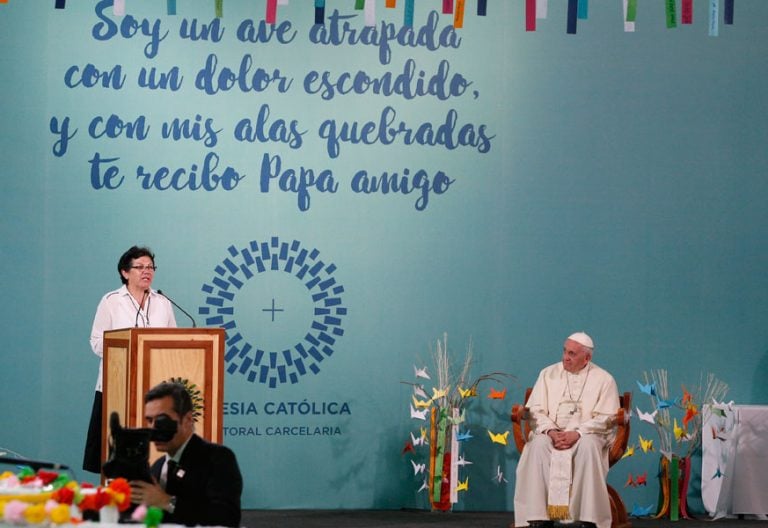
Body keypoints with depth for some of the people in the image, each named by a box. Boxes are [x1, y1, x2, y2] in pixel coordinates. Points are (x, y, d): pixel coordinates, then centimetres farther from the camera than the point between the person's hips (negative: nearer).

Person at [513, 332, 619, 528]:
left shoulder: (604, 380, 5)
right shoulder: (548, 374, 13)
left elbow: (605, 418, -4)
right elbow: (536, 410, 6)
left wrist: (577, 433, -19)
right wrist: (551, 431, -14)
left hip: (587, 434, -2)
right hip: (552, 432, 2)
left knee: (588, 446, -37)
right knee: (538, 445, -32)